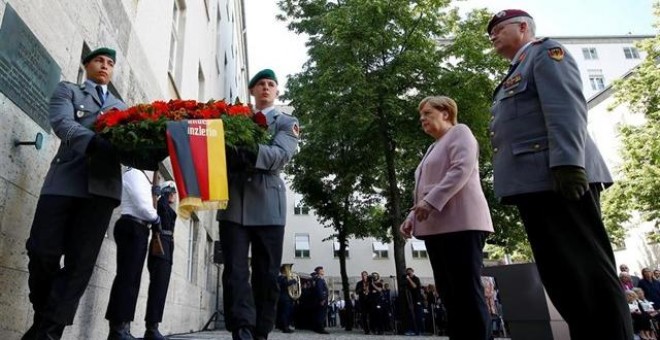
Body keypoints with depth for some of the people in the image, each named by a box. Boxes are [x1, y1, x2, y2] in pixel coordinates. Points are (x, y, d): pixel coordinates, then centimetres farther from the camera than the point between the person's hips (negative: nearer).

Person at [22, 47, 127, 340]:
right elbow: (62, 123, -2)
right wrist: (98, 143, -21)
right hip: (65, 179, -1)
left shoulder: (122, 107, 28)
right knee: (43, 251, -4)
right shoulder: (67, 90, 18)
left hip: (102, 185, 2)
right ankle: (44, 314, 19)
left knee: (81, 261, -5)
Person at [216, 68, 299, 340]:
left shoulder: (287, 123, 12)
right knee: (235, 270, -9)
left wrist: (243, 146, -22)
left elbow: (279, 156, -7)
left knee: (266, 274, 2)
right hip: (234, 203, 2)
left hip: (267, 205, -1)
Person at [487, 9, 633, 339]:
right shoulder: (516, 73, 30)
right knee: (557, 275, 8)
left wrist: (568, 162, -25)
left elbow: (566, 106, -12)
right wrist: (515, 186, 19)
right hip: (533, 182, 9)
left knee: (590, 272, -8)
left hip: (558, 176, -9)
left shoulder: (545, 51, 5)